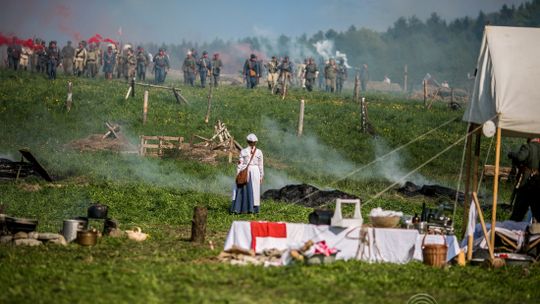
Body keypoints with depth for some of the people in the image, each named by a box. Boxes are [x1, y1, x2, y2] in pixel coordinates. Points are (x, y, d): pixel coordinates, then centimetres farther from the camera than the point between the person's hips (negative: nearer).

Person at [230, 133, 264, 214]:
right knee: (254, 190, 7)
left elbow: (240, 164, -2)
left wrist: (237, 174, 2)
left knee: (241, 190, 2)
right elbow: (261, 165, 4)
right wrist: (261, 176, 10)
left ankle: (236, 208, -4)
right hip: (255, 171, 1)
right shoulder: (259, 152, 1)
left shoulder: (243, 151, -1)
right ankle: (252, 209, 6)